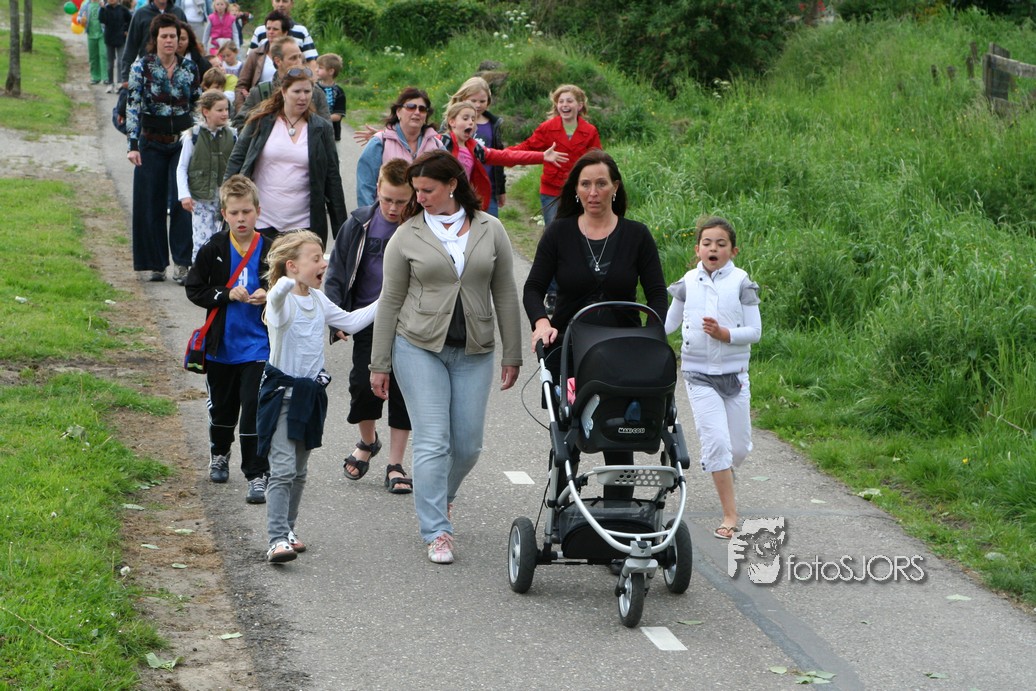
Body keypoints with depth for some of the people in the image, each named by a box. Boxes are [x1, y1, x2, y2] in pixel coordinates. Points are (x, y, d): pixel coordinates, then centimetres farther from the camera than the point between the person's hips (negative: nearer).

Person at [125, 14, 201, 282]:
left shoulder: (188, 67, 5)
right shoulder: (142, 67, -3)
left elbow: (198, 104, 12)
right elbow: (132, 106, -9)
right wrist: (133, 144, -18)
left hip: (183, 142, 1)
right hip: (152, 144, -1)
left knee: (182, 202, -6)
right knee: (151, 204, 3)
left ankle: (182, 263, -2)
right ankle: (155, 263, 12)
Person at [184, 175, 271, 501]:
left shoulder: (270, 251, -5)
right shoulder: (214, 250, -4)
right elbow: (193, 289, -2)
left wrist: (268, 297, -17)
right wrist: (226, 295, -15)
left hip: (257, 345, -2)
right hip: (221, 345, 2)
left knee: (254, 410, -8)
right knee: (222, 407, 19)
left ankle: (257, 475, -3)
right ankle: (219, 453, 45)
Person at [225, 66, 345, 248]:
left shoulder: (321, 129, 6)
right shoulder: (261, 122, 3)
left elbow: (332, 177, 7)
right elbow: (237, 161, 7)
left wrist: (341, 227, 4)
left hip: (304, 224, 0)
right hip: (261, 221, 0)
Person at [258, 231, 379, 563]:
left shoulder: (318, 300, 9)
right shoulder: (282, 300, -16)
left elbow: (350, 322, 20)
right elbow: (277, 298, -41)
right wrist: (288, 282, -64)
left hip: (311, 392, 8)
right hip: (282, 392, -8)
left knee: (299, 470, 14)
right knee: (282, 469, -14)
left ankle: (287, 529, 26)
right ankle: (277, 539, -16)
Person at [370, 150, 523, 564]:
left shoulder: (490, 231, 4)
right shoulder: (407, 235, 0)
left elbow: (504, 294, 7)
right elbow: (390, 301, 3)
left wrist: (512, 355, 5)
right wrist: (380, 364, 1)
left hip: (473, 353, 2)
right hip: (419, 348, -2)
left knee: (468, 445, 5)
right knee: (432, 442, -8)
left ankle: (440, 497, 35)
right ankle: (436, 533, -4)